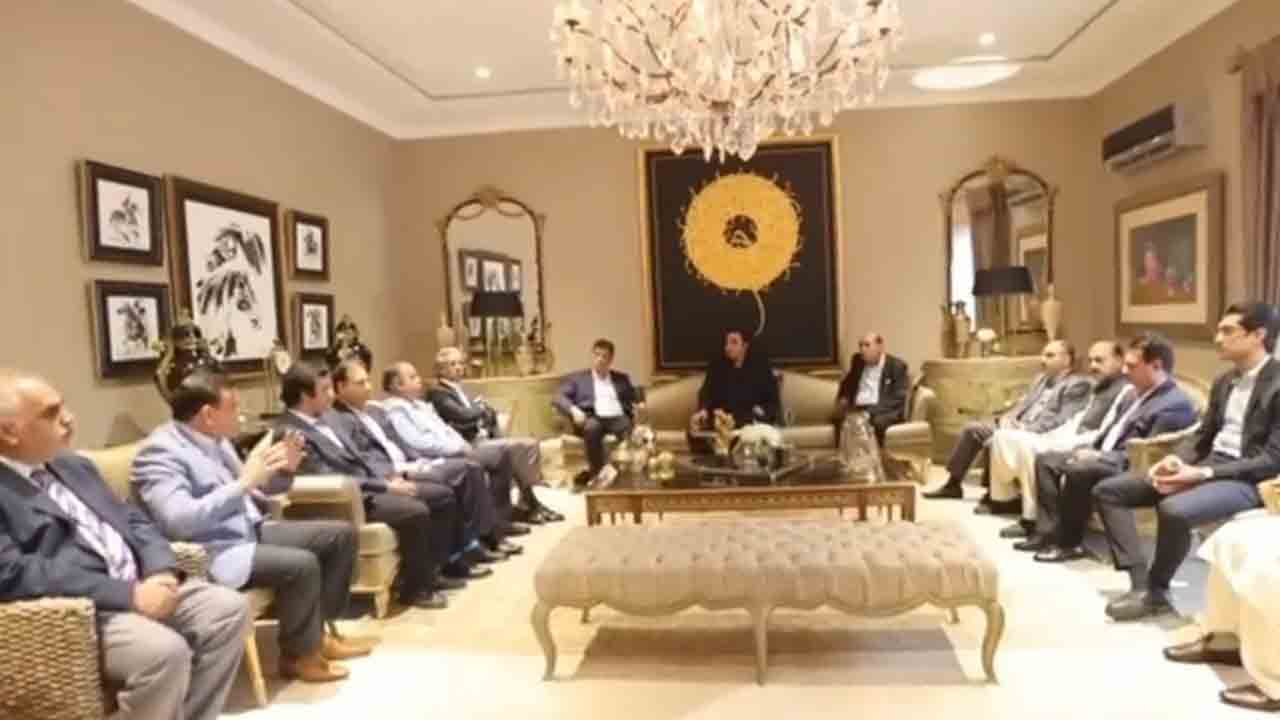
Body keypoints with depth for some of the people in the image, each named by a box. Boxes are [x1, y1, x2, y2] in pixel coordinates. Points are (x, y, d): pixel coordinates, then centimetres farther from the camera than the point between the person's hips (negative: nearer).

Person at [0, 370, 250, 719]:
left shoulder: (74, 465, 18)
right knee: (165, 650, -30)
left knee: (230, 608, -9)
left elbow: (135, 521, 17)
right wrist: (128, 594, -22)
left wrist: (162, 571, -4)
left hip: (141, 585, 8)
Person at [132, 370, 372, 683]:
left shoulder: (215, 439, 10)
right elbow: (180, 521, -31)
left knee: (341, 534, 5)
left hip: (250, 530, 10)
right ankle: (299, 655, -4)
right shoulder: (160, 452, -17)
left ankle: (315, 630, 14)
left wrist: (283, 471, 0)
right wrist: (244, 481, -29)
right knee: (301, 564, -29)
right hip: (212, 553, -9)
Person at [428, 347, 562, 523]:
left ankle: (527, 500, -7)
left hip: (485, 438, 9)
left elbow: (487, 413, 19)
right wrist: (482, 408, -2)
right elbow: (464, 416, -21)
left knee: (530, 444, -8)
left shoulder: (461, 389, 22)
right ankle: (527, 501, -8)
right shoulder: (437, 393, -7)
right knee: (519, 447, -23)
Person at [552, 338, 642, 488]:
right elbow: (558, 398, 8)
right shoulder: (576, 377, 20)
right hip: (592, 419, -1)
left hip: (618, 418, 2)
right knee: (592, 427, -39)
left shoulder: (622, 378, 28)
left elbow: (635, 397, 21)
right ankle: (601, 470, -42)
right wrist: (573, 409, -13)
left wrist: (640, 404, -5)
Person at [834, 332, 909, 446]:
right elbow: (847, 383, 29)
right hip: (859, 409, 4)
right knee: (840, 418, -28)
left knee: (876, 421, -37)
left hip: (885, 410, -4)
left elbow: (898, 398, -10)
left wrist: (871, 412, -21)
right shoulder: (858, 360, 13)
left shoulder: (897, 365, -3)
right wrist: (843, 398, 6)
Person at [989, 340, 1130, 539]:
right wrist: (1051, 435, 8)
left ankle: (1032, 519, -20)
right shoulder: (1098, 387, 21)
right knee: (1005, 436, 2)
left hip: (1082, 448, -10)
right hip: (1070, 439, 10)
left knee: (1030, 447, -30)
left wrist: (1065, 443, -22)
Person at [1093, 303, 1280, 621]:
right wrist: (1174, 460, -4)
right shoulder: (1224, 381, 16)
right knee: (1108, 490, -2)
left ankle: (1156, 591, -12)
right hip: (1207, 464, 9)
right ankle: (1141, 583, -10)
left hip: (1247, 478, -9)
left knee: (1173, 509, -38)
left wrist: (1203, 473, -24)